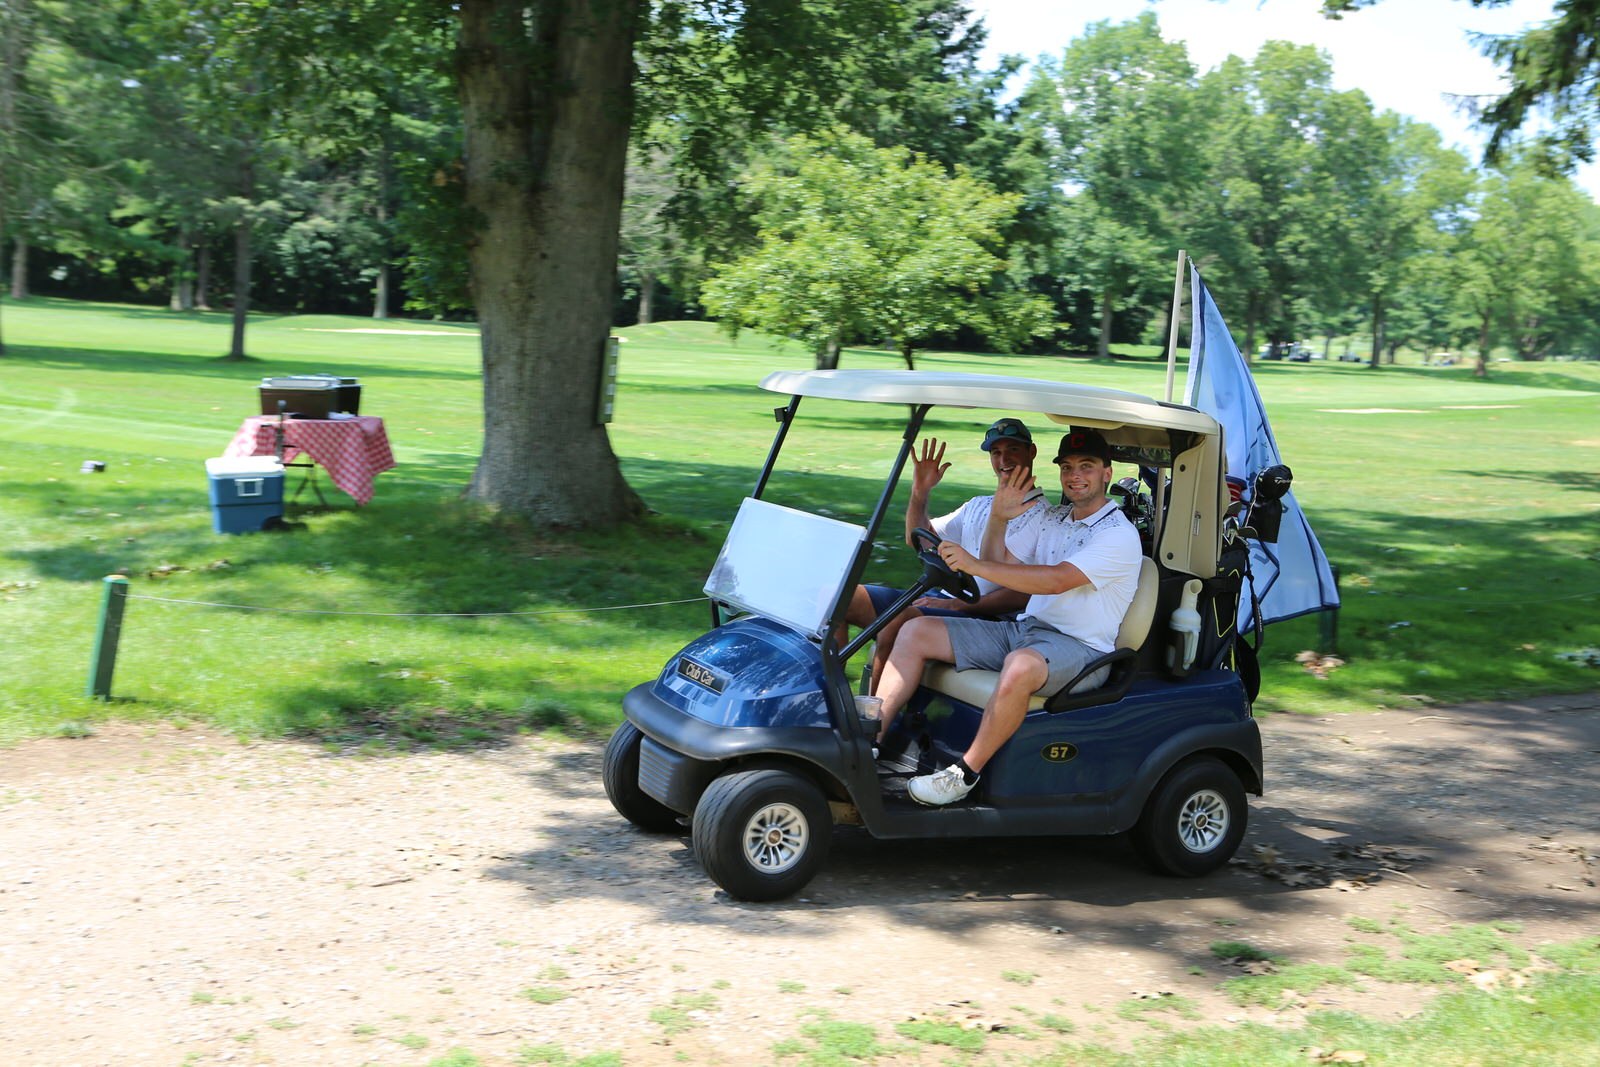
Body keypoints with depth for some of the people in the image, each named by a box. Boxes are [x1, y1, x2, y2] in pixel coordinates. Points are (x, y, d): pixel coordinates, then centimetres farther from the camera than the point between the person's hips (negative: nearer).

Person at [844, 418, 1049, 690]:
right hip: (940, 599, 8)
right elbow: (918, 539, 27)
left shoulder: (1045, 518, -2)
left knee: (899, 622, -35)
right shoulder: (978, 506, 23)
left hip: (981, 616, -8)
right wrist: (919, 491, 9)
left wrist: (956, 605, -19)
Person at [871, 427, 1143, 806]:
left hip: (1079, 647, -8)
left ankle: (966, 774, -28)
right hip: (1023, 629, 8)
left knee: (1021, 666, -42)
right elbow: (1000, 566, 16)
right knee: (916, 631, -4)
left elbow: (1057, 579, -24)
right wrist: (998, 517, -2)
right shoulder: (1052, 519, 17)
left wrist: (974, 565, -27)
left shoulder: (1119, 535, -10)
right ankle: (870, 739, -12)